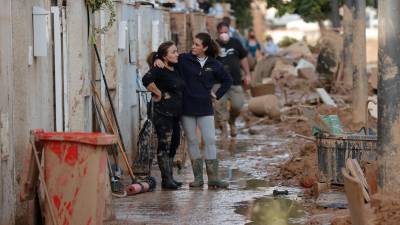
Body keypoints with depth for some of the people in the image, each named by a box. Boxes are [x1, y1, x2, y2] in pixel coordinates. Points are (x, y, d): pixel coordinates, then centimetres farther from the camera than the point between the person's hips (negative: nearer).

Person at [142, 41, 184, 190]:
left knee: (174, 145, 12)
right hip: (163, 113, -9)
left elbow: (180, 90, 28)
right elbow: (146, 80, -31)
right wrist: (158, 93, -20)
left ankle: (169, 178, 20)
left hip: (175, 114, 9)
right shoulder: (159, 70, -13)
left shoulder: (176, 70, 13)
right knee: (164, 145, -5)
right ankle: (166, 179, -1)